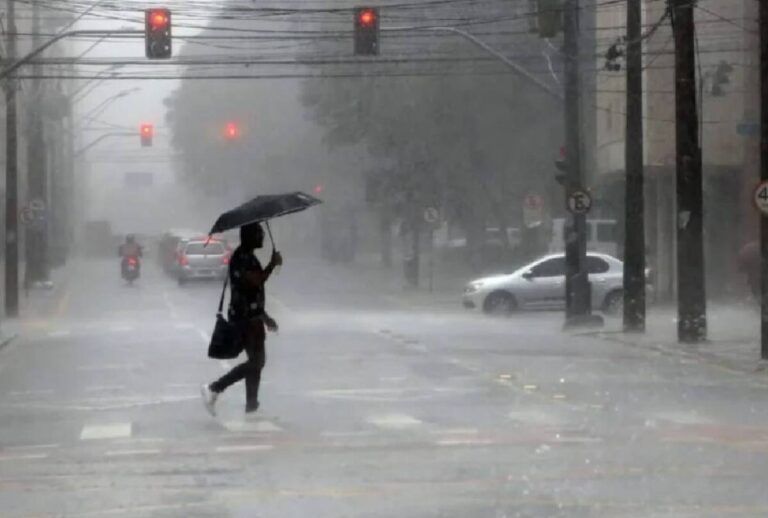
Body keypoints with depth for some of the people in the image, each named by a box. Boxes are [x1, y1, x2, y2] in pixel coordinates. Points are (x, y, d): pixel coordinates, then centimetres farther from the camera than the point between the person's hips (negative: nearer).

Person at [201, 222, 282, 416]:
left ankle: (251, 407, 14)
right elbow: (256, 281, -28)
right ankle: (214, 389, -7)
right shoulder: (241, 258, -15)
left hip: (252, 317, 10)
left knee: (257, 361, 11)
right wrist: (273, 264, -15)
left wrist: (265, 317, 25)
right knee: (255, 362, -10)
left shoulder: (248, 257, 16)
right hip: (245, 318, -10)